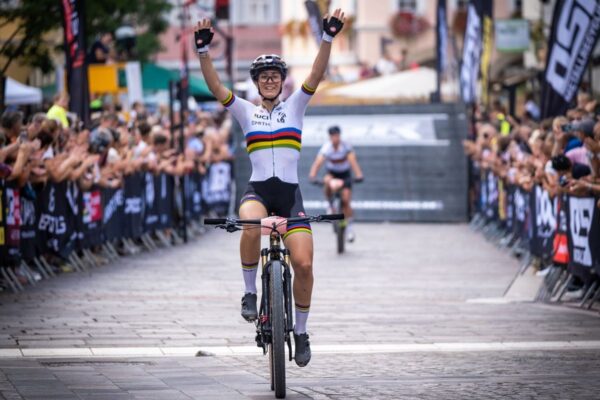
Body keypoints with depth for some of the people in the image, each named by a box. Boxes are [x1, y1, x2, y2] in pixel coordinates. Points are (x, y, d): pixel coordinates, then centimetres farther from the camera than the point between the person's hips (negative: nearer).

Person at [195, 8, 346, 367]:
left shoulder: (295, 106, 9)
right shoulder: (246, 111, 8)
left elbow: (317, 75, -5)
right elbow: (215, 85, -5)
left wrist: (328, 39, -20)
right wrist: (204, 50, -19)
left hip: (290, 193, 1)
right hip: (258, 191, -1)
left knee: (303, 264, -11)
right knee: (251, 226, -37)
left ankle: (301, 331, 10)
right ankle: (250, 292, -16)